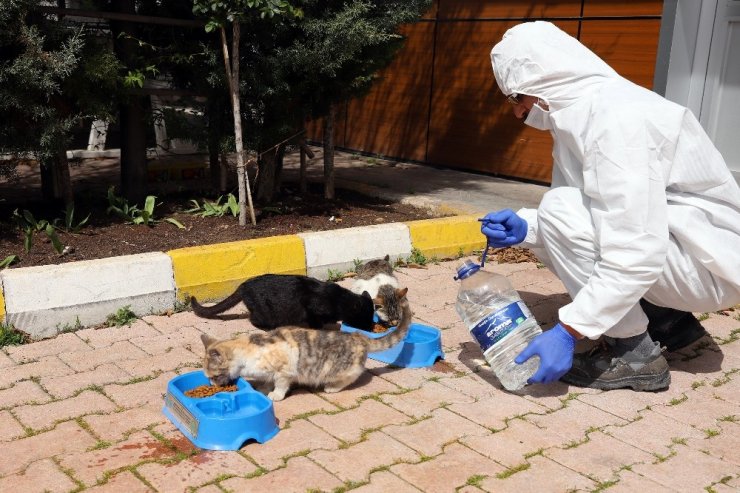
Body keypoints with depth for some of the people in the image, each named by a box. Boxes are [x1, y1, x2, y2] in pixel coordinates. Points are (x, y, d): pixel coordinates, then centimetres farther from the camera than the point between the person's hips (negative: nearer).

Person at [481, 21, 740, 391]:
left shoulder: (616, 118, -25)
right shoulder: (581, 112, 4)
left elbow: (636, 256, -31)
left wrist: (568, 331, -30)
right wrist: (525, 228, -8)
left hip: (709, 260, -9)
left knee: (561, 213, -22)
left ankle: (635, 354, -9)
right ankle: (666, 320, 12)